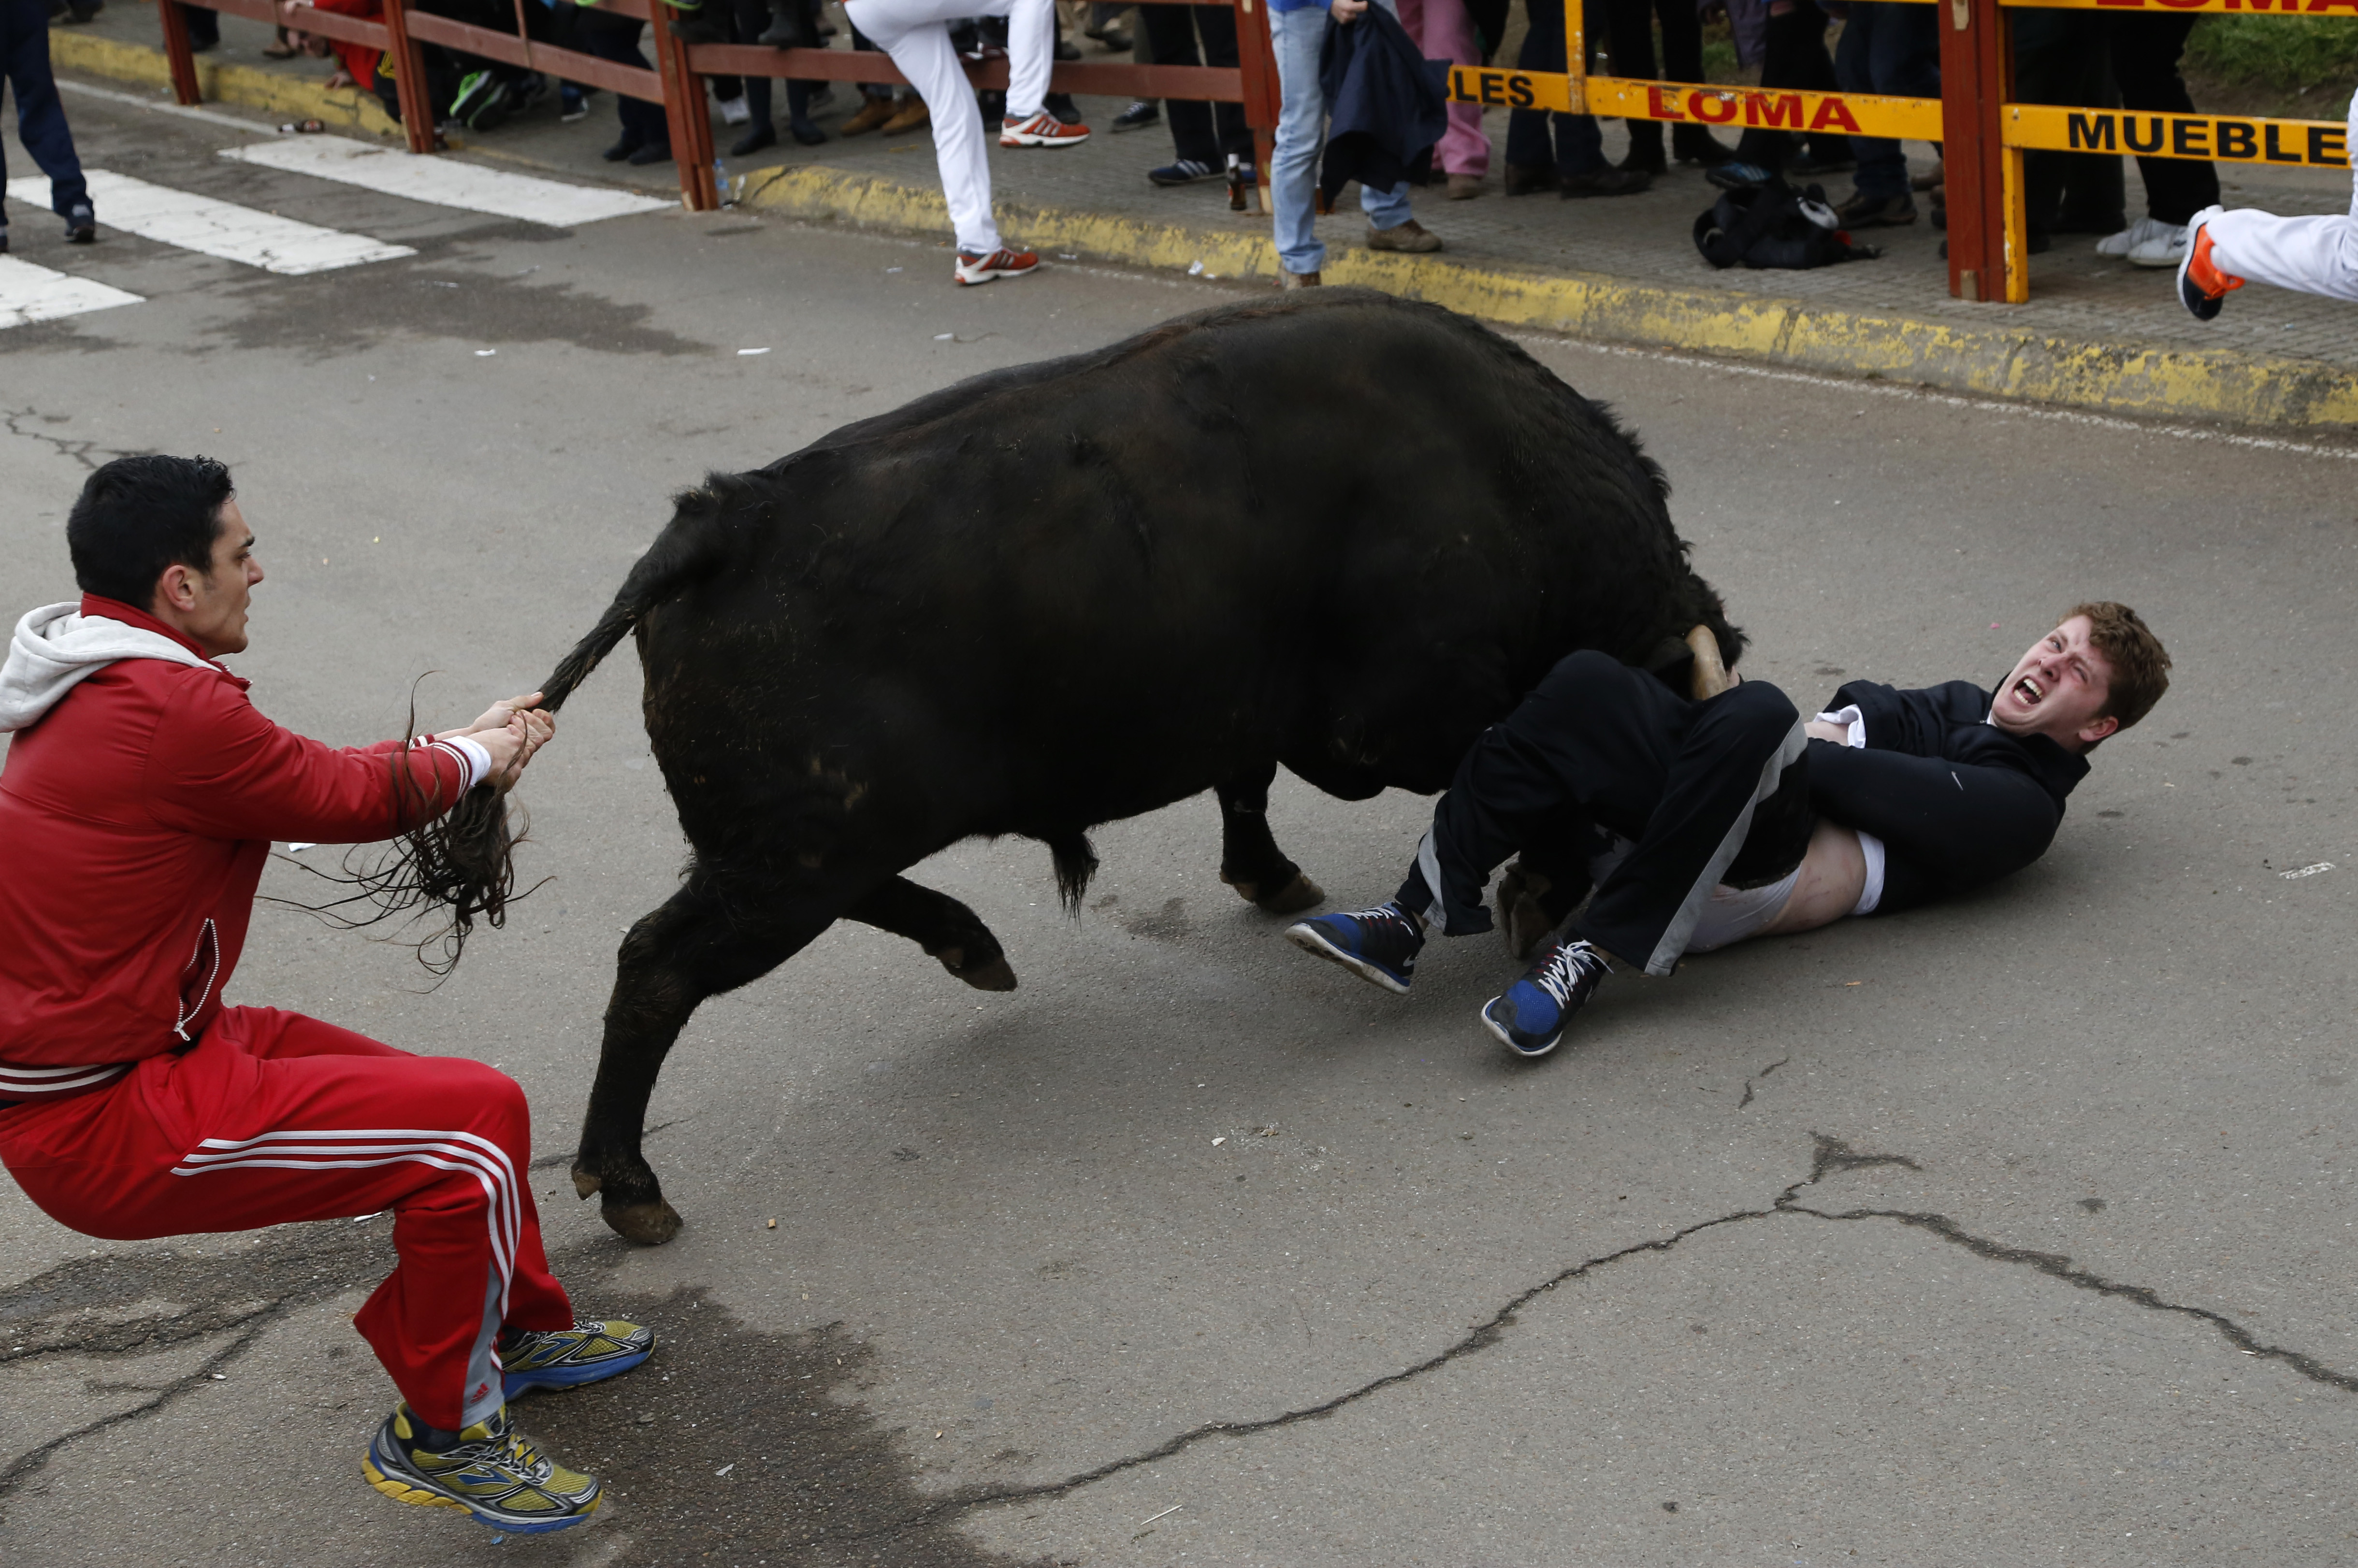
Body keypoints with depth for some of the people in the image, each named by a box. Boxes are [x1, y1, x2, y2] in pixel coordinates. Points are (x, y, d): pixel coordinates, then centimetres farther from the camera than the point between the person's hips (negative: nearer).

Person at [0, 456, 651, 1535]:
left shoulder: (91, 688, 9)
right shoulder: (173, 712, -24)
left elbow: (295, 780, 17)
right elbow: (353, 799, -9)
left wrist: (465, 747, 19)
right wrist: (475, 757, 11)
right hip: (108, 1125, -11)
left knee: (454, 1101, 17)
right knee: (475, 1122, -15)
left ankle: (523, 1332, 39)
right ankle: (440, 1437, 2)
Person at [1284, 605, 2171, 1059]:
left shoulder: (2024, 804, 11)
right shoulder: (1956, 708, 37)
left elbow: (1898, 793, -5)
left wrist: (1792, 745, -6)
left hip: (1768, 869, -7)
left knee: (1754, 716, -39)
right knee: (1586, 683, -25)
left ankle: (1586, 956, -36)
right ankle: (1409, 923, -33)